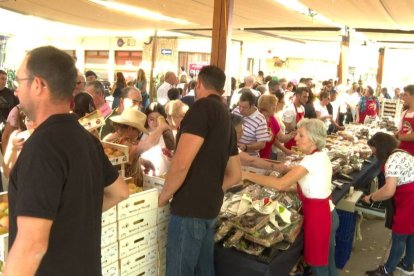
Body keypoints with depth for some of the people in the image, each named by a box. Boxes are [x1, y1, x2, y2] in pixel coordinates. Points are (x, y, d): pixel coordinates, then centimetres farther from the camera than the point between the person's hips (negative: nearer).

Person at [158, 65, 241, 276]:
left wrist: (164, 196, -7)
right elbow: (235, 175, 19)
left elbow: (181, 164, -21)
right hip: (210, 208, 9)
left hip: (190, 209, -9)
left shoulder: (203, 108, -12)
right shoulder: (227, 119, 14)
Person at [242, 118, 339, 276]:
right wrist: (290, 187, 3)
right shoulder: (321, 156, 7)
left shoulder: (312, 160, -22)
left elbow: (280, 184, -30)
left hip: (318, 217, -9)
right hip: (328, 214, 9)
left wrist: (247, 175, -25)